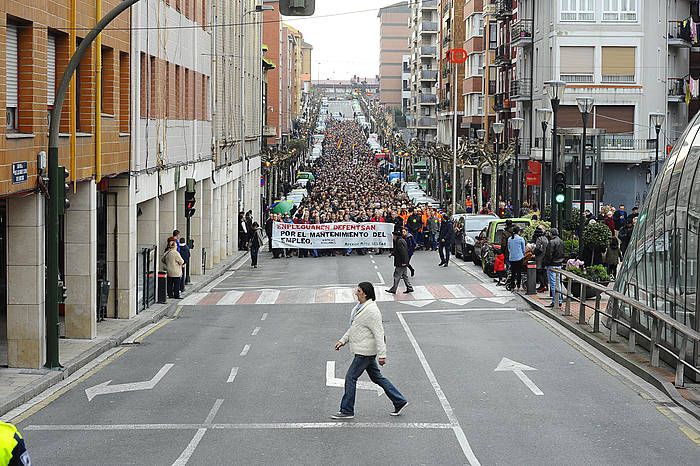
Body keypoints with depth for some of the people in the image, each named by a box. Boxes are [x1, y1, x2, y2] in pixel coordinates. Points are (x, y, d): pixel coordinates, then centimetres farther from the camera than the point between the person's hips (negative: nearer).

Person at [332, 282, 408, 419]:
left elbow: (379, 334, -23)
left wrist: (382, 354, -25)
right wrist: (343, 340, 15)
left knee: (350, 377, -3)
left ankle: (347, 411, 6)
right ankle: (400, 402, 21)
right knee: (376, 377, 15)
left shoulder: (371, 311, -21)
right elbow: (353, 328, 22)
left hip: (365, 352, -10)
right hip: (364, 350, 10)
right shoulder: (360, 307, 11)